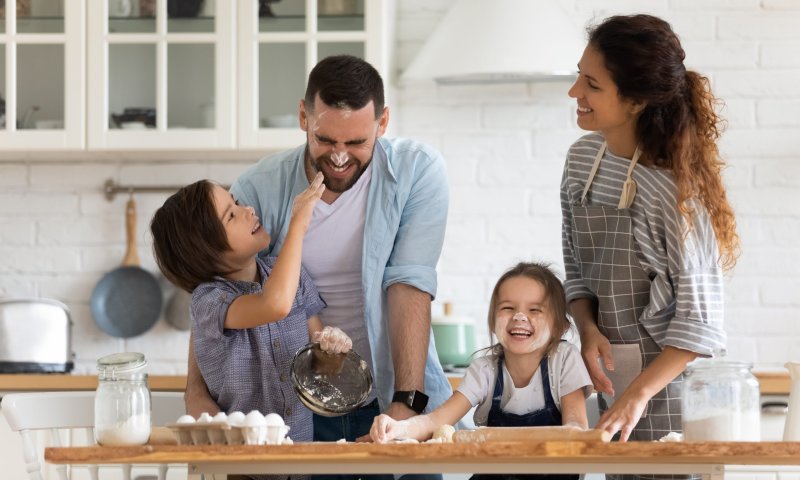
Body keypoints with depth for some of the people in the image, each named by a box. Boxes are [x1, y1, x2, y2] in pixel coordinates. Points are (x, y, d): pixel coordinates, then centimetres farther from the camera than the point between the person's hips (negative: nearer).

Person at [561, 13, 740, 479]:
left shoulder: (674, 186, -19)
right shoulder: (583, 158, 1)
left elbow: (700, 317, -18)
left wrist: (638, 394, -23)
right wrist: (588, 330, -6)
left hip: (670, 376, -6)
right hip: (611, 375, 6)